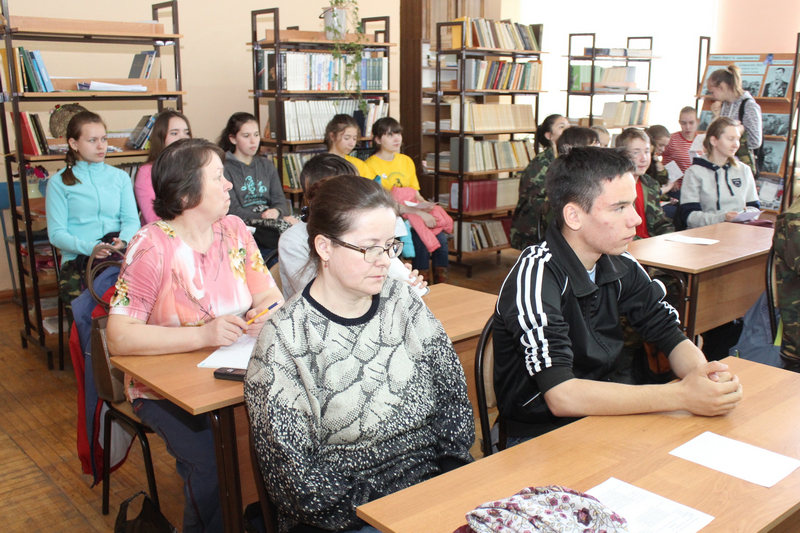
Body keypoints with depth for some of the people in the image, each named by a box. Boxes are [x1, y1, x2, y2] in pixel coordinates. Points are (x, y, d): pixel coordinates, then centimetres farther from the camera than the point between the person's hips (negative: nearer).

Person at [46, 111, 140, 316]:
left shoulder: (120, 177, 19)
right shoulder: (59, 182, 8)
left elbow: (132, 220, 8)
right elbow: (56, 234, 1)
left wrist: (124, 240, -15)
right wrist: (90, 247, -18)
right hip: (78, 260, -2)